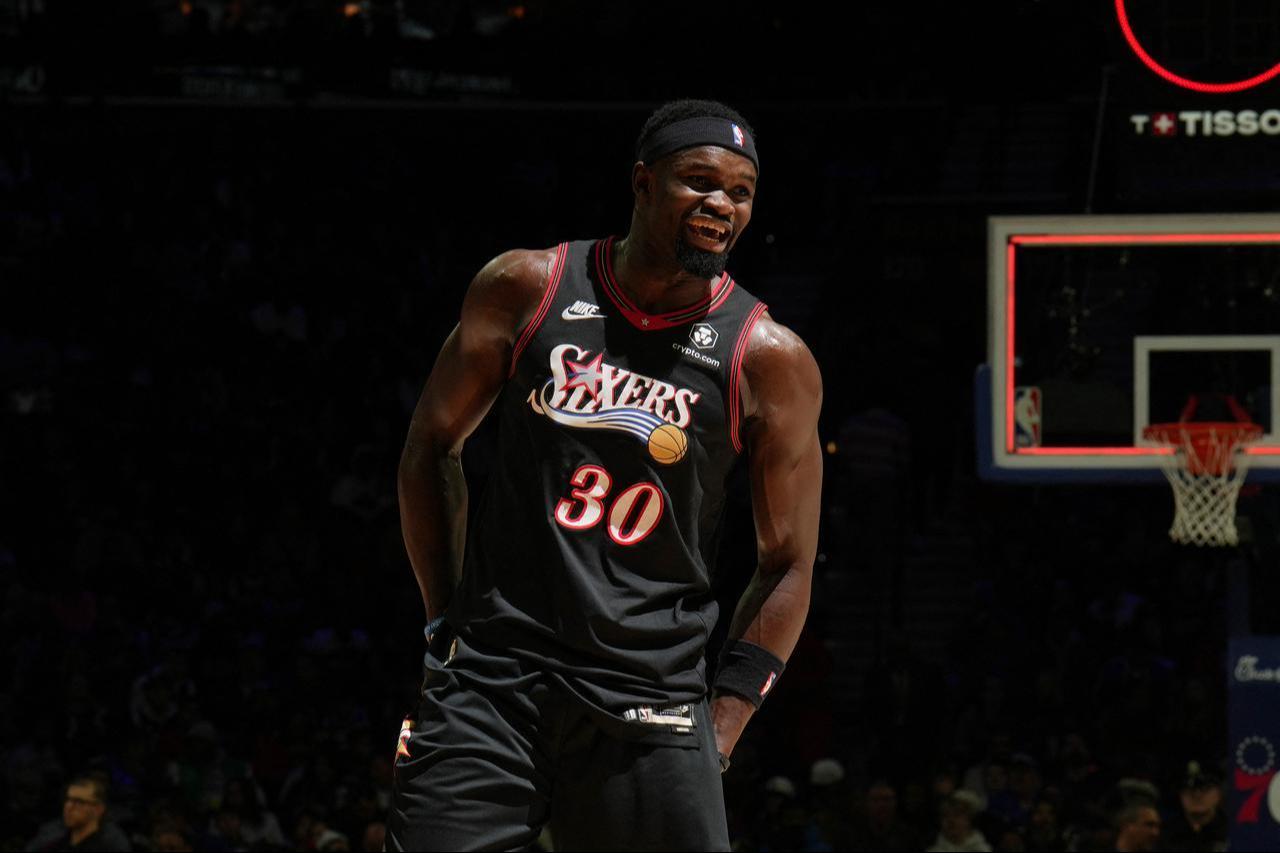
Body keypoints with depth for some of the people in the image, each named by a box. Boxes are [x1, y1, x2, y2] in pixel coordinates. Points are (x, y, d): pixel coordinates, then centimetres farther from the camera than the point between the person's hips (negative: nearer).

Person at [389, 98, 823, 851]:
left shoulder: (769, 360, -2)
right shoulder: (526, 288, 1)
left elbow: (788, 564, 4)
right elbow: (433, 445, 12)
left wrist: (723, 725, -3)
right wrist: (447, 620, 7)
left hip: (648, 706, 0)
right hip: (493, 682, 1)